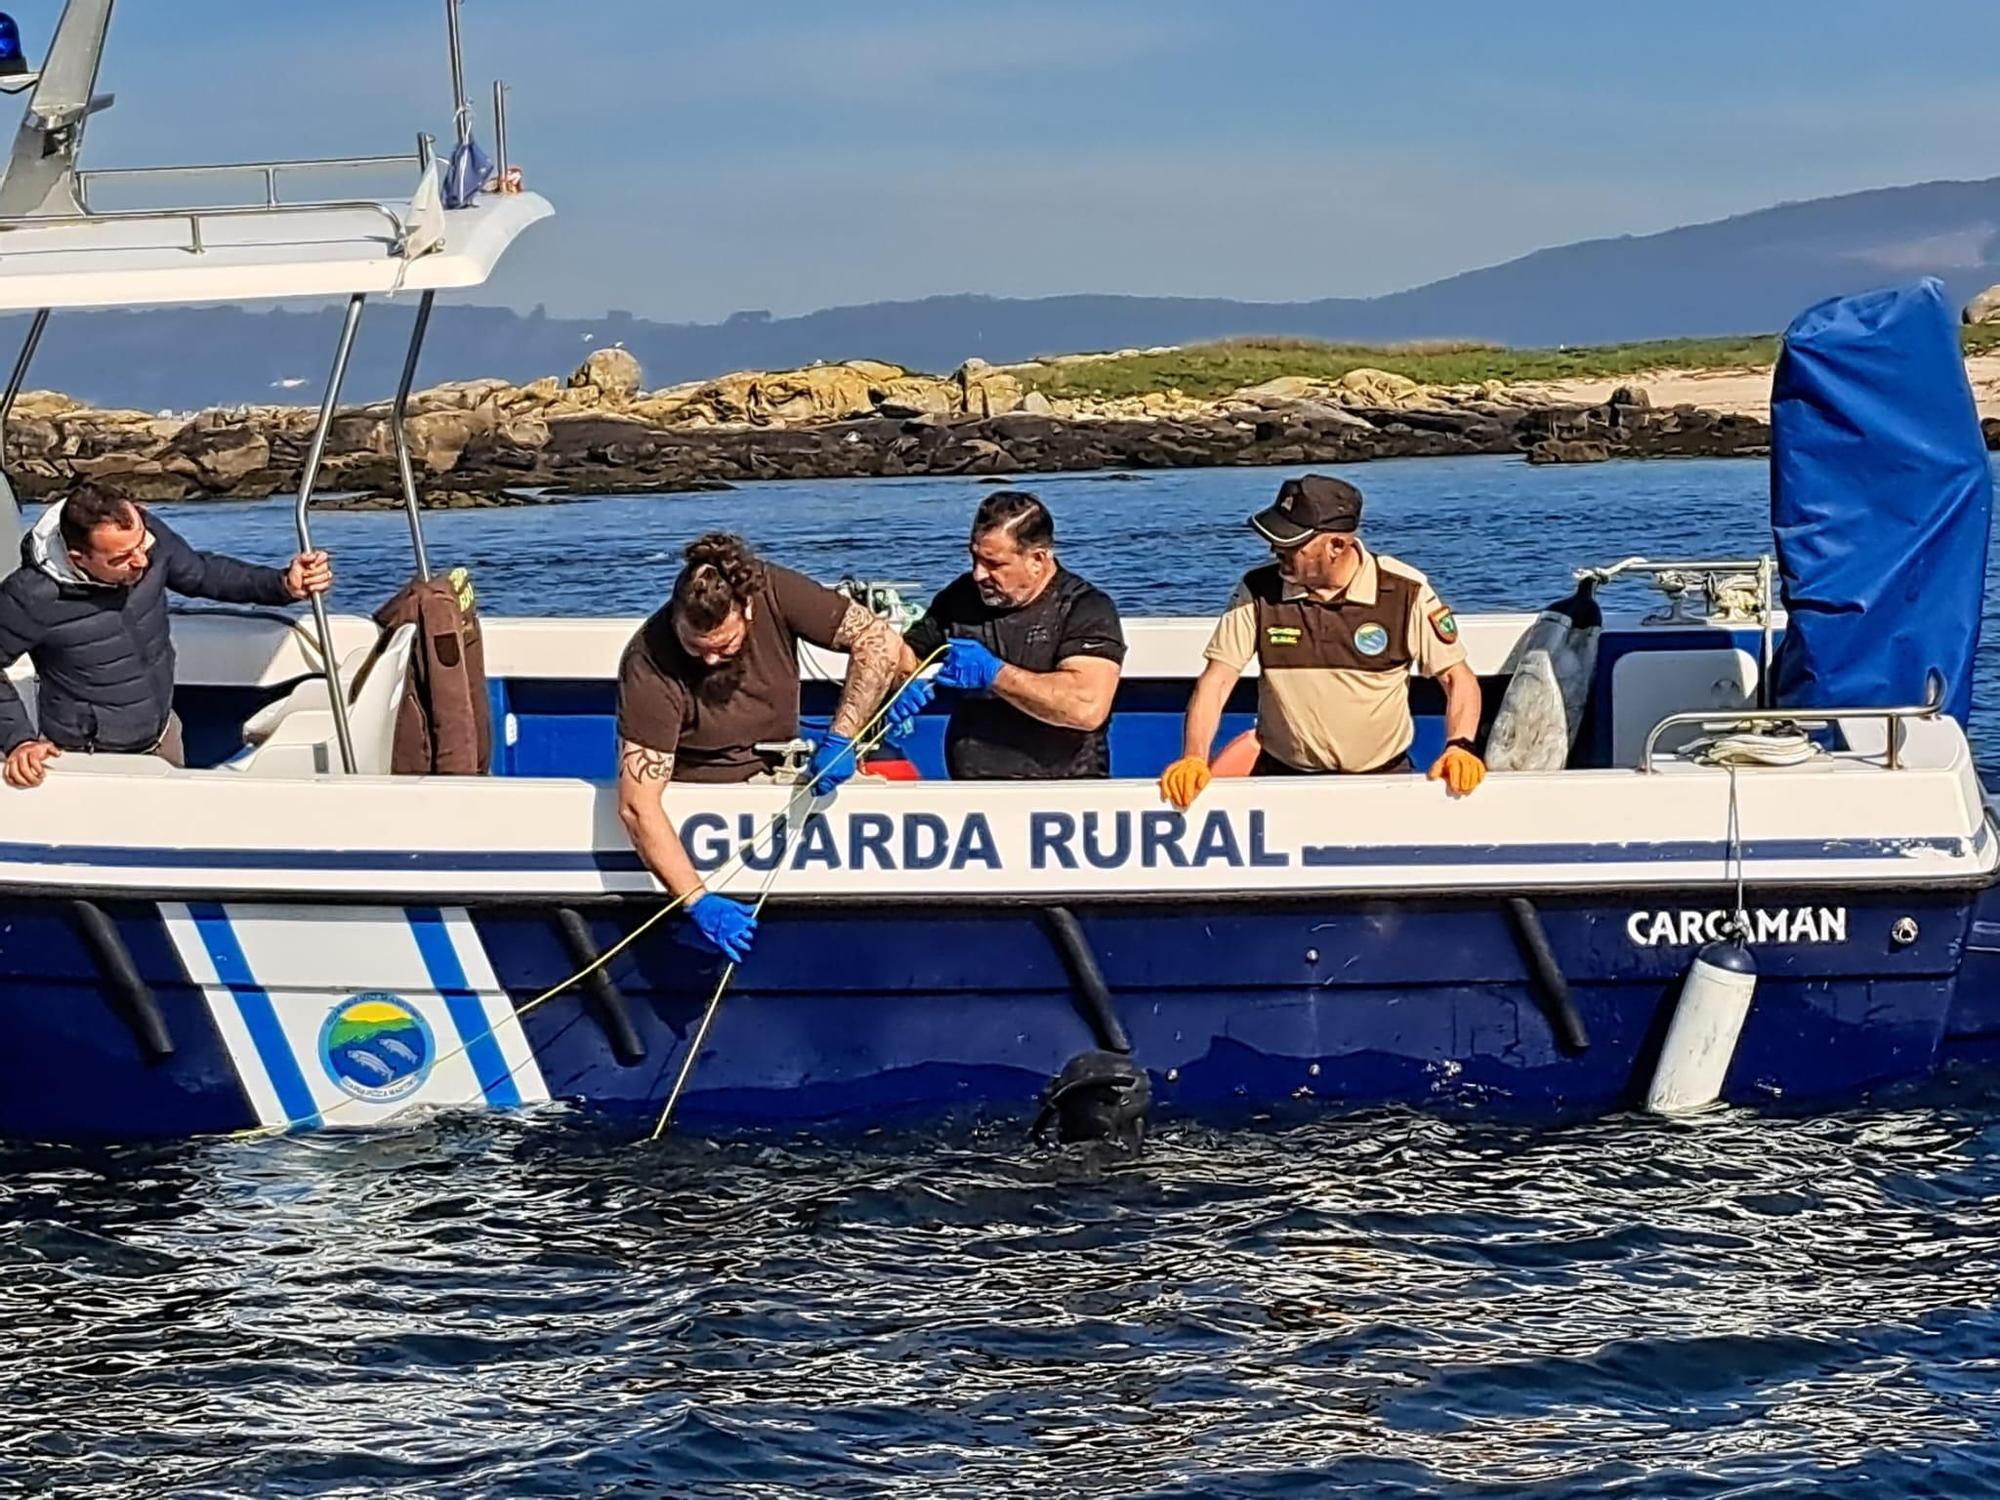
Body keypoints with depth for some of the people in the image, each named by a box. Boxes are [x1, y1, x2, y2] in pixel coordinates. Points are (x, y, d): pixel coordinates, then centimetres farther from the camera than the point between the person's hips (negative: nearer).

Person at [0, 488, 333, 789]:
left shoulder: (146, 532, -20)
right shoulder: (30, 598, -32)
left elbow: (202, 573, -1)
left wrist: (283, 584, -14)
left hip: (163, 736, 6)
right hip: (90, 761, -6)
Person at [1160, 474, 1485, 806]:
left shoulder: (1405, 592, -8)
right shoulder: (1258, 591, -5)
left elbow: (1458, 679, -2)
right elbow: (1215, 681, -3)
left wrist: (1459, 748, -19)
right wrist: (1194, 760, -17)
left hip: (1383, 779, 0)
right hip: (1284, 777, 1)